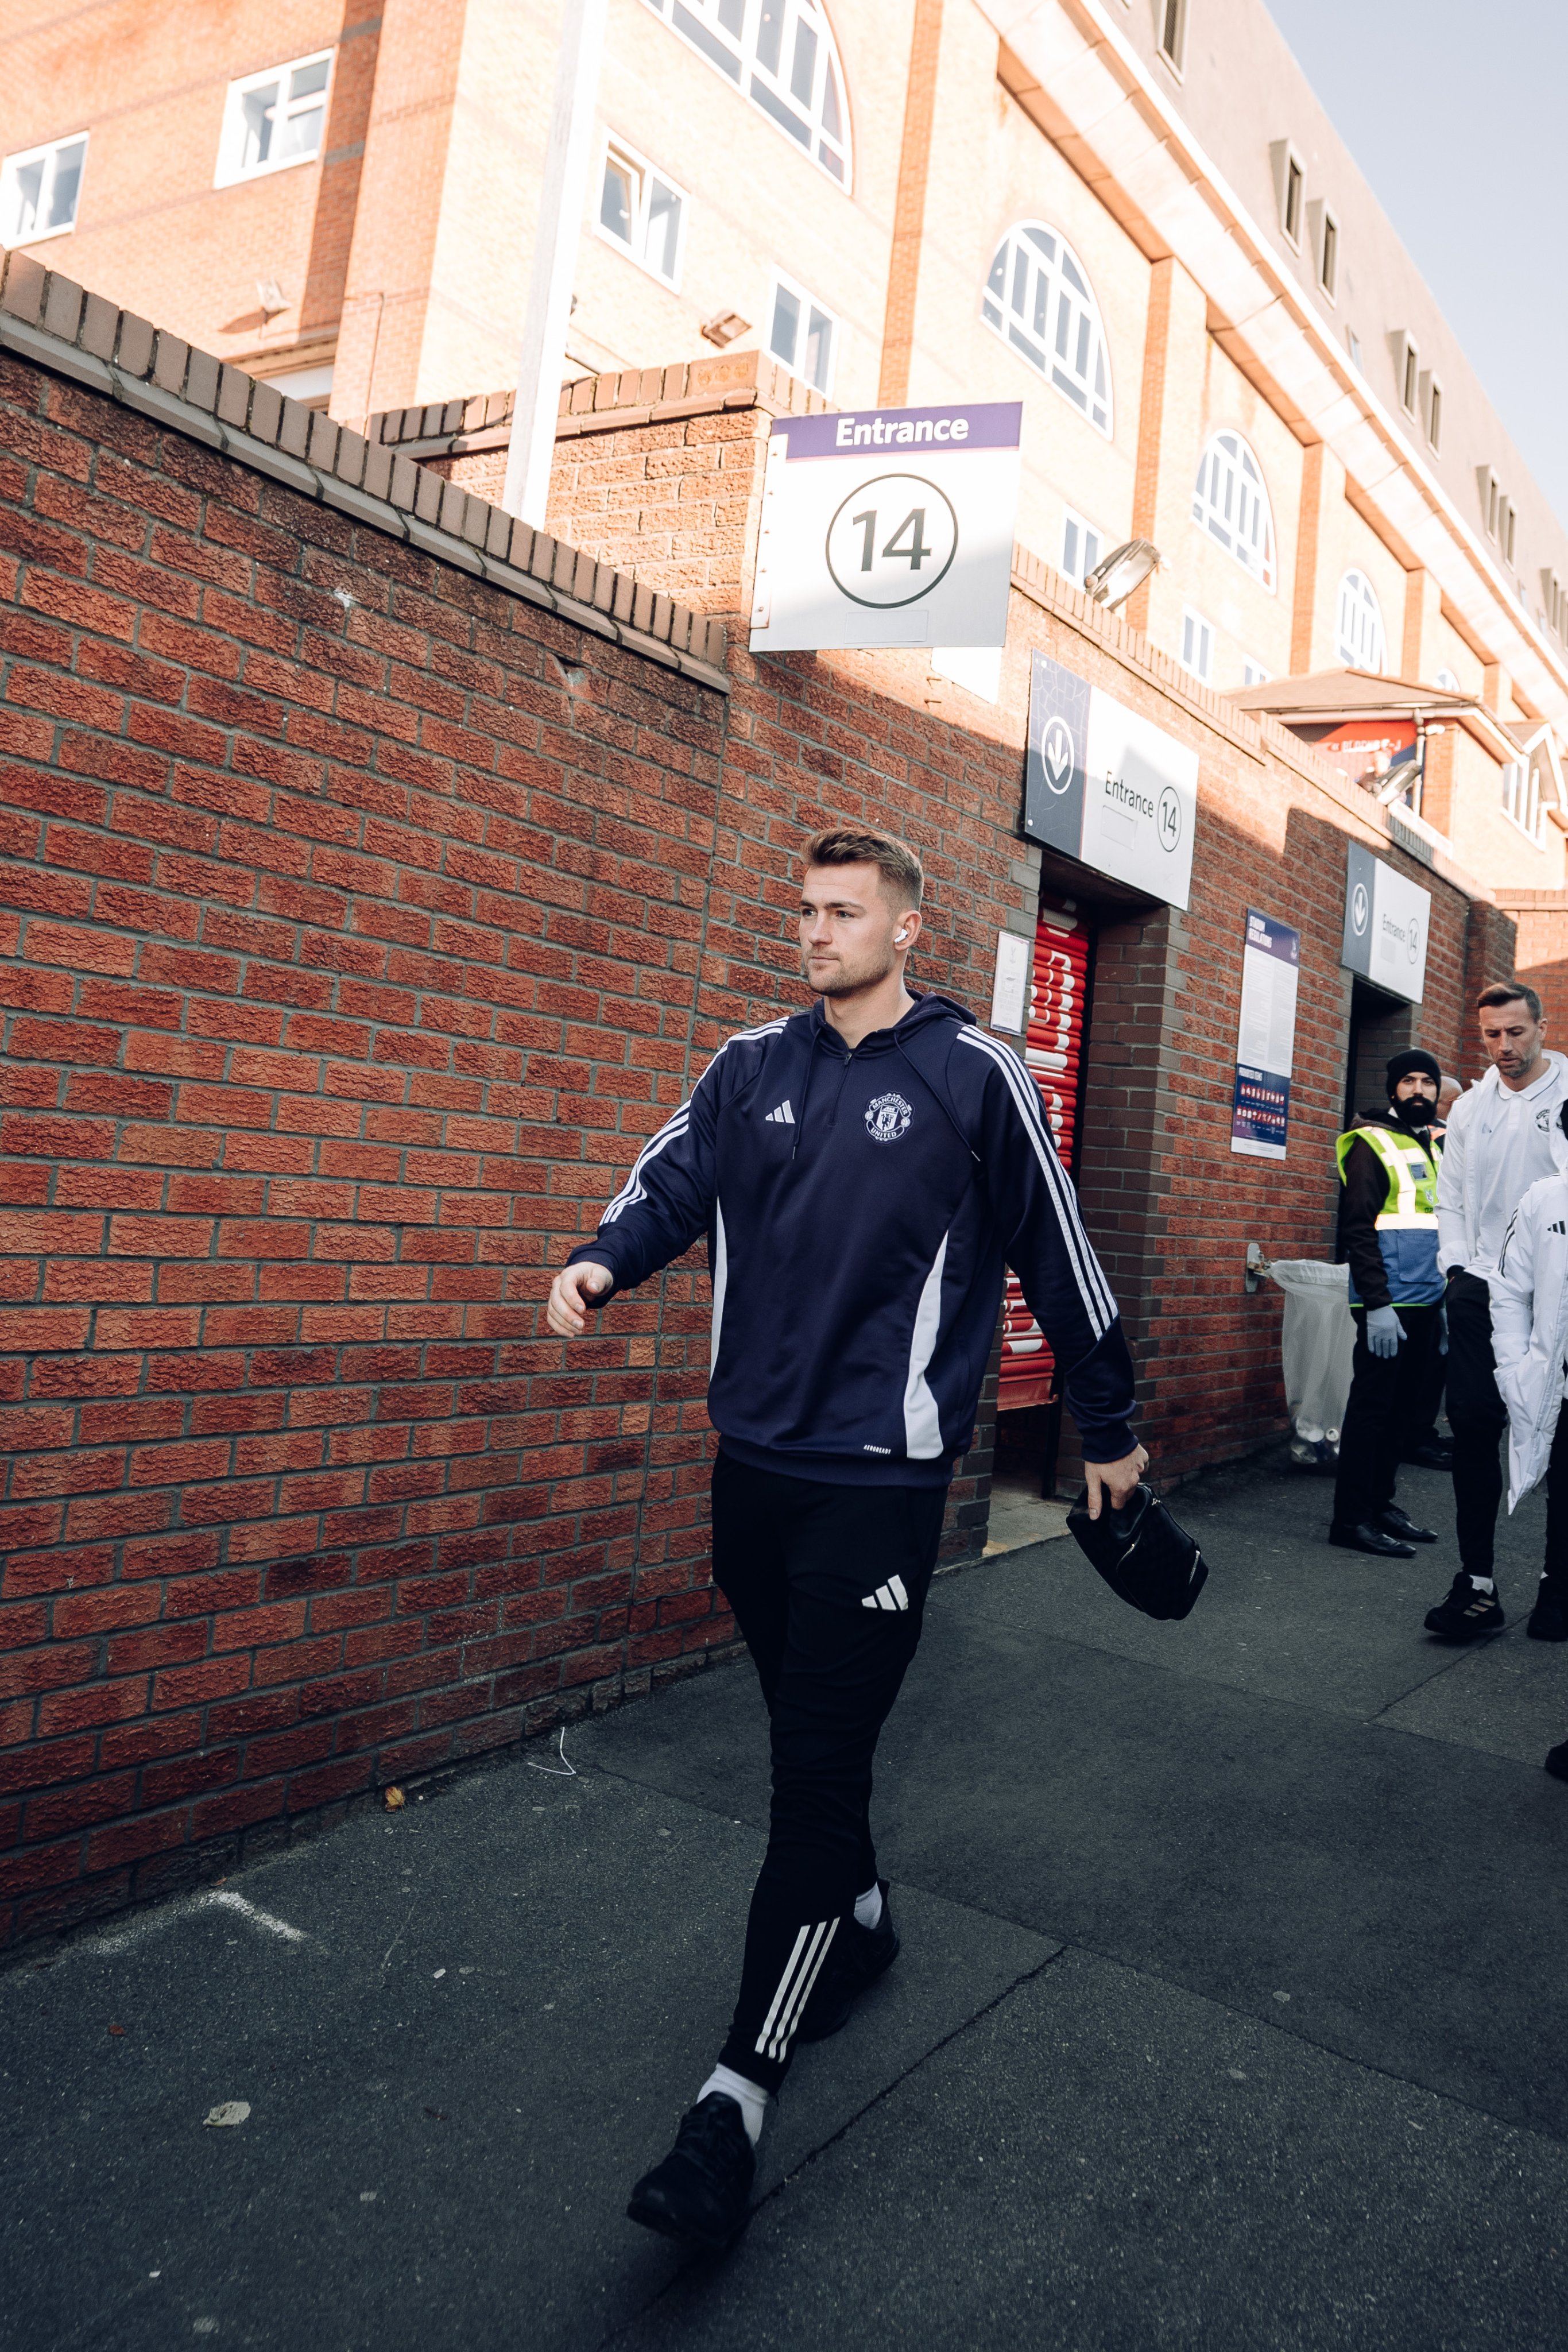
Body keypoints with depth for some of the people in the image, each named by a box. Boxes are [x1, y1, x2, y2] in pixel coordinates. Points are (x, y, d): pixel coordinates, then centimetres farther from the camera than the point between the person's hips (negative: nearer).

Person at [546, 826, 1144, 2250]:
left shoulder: (974, 1077, -5)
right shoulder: (752, 1068, 8)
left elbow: (1057, 1256, 1)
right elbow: (675, 1180, 1)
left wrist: (1110, 1430, 8)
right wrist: (600, 1263, -22)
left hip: (880, 1479, -5)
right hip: (753, 1465, 5)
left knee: (818, 1768, -4)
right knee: (805, 1732, 19)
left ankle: (740, 2094, 5)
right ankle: (859, 1922, 44)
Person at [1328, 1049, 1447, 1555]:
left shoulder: (1437, 1148, 16)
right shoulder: (1372, 1145, -5)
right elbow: (1357, 1230, -12)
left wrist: (1445, 1297, 14)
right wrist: (1377, 1304, -18)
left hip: (1426, 1305, 7)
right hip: (1387, 1305, -7)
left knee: (1406, 1409, 11)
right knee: (1372, 1407, -4)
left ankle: (1380, 1502, 22)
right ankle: (1351, 1518, 1)